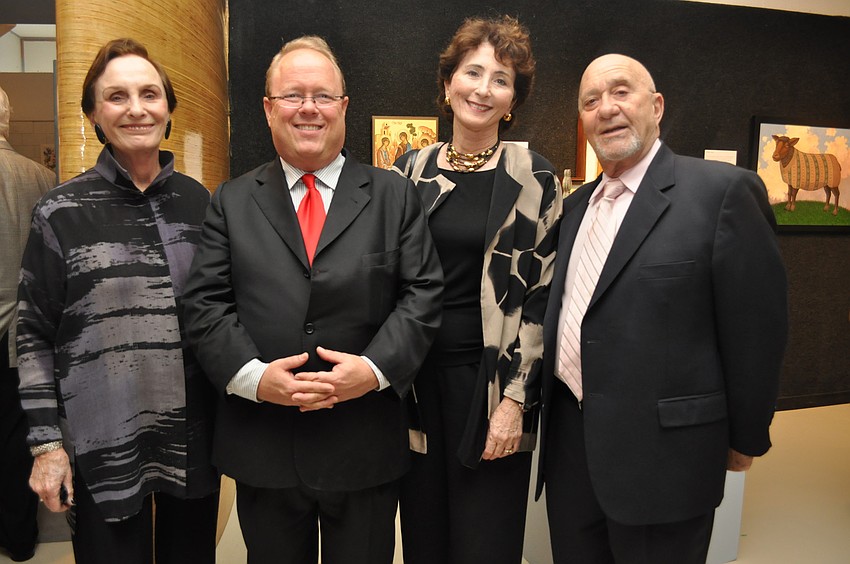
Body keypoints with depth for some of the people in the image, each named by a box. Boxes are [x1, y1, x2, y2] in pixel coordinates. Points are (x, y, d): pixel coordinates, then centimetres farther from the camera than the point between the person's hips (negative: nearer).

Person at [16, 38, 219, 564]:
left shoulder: (200, 202, 3)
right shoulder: (62, 212, -4)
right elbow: (35, 335, -1)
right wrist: (46, 444, -4)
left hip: (194, 442, 3)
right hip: (103, 448, -2)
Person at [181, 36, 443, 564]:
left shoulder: (395, 195, 3)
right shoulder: (232, 202, 6)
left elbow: (423, 293, -2)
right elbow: (205, 303, 1)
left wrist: (375, 368, -16)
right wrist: (252, 376, -14)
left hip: (365, 446, 0)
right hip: (262, 446, 1)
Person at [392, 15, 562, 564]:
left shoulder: (534, 177, -4)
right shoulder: (411, 170, 5)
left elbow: (540, 294, -5)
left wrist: (515, 398, -10)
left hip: (492, 382, -3)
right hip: (415, 379, 3)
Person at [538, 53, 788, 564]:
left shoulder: (724, 190, -11)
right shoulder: (578, 204, 10)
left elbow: (756, 329, -9)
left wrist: (744, 439, -3)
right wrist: (557, 411, 13)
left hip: (660, 450, -6)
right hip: (570, 441, 6)